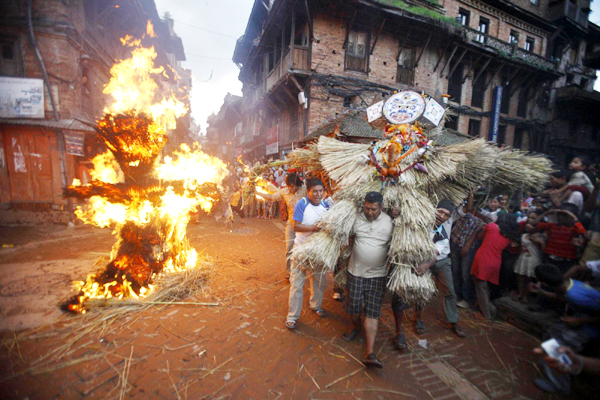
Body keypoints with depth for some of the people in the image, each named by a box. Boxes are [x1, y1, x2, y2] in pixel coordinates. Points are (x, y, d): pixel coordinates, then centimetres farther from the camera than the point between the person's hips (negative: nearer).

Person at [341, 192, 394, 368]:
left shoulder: (390, 222, -6)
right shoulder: (356, 219, -4)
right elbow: (349, 238, 10)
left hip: (377, 274, -1)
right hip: (356, 271, 1)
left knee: (372, 312, 2)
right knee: (353, 306, 11)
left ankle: (370, 353, 11)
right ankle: (356, 327, 44)